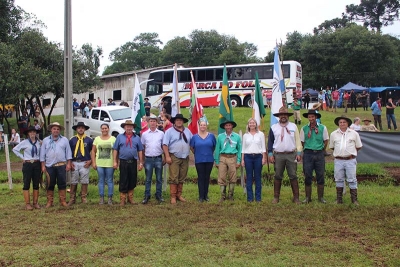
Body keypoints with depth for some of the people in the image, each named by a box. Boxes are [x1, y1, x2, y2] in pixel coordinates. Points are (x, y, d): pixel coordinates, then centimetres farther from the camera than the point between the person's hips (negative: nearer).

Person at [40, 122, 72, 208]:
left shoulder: (64, 140, 8)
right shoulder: (46, 140, 8)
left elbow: (68, 152, 7)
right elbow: (42, 154, 8)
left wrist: (68, 163, -1)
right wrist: (43, 165, 2)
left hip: (61, 165, 0)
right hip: (49, 166, 0)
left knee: (62, 184, 2)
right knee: (50, 184, 4)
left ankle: (62, 201, 9)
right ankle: (49, 201, 12)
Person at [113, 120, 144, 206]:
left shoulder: (137, 138, 8)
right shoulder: (120, 137, 4)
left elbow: (140, 151, 7)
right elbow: (115, 150, 4)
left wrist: (141, 163, 3)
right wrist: (115, 161, -3)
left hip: (133, 162, 2)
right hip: (123, 162, -2)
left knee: (132, 181, 8)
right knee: (123, 181, 0)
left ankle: (130, 198, 23)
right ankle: (122, 199, 9)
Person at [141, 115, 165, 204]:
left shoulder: (161, 133, 4)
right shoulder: (144, 134, 5)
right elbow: (142, 147, 9)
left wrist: (165, 158, 4)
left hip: (158, 158, 0)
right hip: (148, 159, 0)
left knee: (159, 178, 6)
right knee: (148, 179, 6)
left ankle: (159, 195, 16)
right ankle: (147, 196, 13)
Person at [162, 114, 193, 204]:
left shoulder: (187, 131, 13)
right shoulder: (169, 131, -1)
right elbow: (165, 144, -6)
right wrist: (167, 156, -13)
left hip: (185, 158, 4)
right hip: (174, 158, -4)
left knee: (182, 178, 10)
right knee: (174, 178, -6)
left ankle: (179, 195, 21)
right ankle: (173, 196, 1)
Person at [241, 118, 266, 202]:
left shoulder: (260, 134, 7)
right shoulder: (245, 135, 10)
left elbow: (263, 147, 5)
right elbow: (243, 148, 10)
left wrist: (264, 158, -3)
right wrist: (242, 159, 3)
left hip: (258, 156, -1)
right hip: (248, 157, 1)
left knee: (258, 177, 1)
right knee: (249, 178, 1)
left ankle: (258, 197, 7)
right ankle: (250, 197, 6)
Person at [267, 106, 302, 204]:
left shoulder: (293, 126, 8)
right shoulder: (273, 127, 7)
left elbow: (297, 140, 7)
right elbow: (270, 142, 7)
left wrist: (299, 153, 0)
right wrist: (270, 154, -1)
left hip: (291, 155, 0)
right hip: (278, 155, 0)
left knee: (293, 176, 1)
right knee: (278, 176, 5)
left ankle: (296, 197, 7)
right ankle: (276, 197, 12)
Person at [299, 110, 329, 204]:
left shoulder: (323, 128, 2)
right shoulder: (304, 128, 2)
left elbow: (326, 141, 10)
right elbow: (302, 142, 10)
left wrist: (322, 150, 9)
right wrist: (306, 150, 9)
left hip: (319, 153, 0)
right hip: (308, 153, 0)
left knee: (320, 176, 5)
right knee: (307, 176, 2)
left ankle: (321, 197, 15)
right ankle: (308, 197, 11)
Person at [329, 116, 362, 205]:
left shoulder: (354, 133, 3)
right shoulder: (333, 134, 6)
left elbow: (359, 147, 11)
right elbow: (331, 147, 16)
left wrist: (351, 152, 9)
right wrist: (339, 152, 12)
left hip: (350, 160, -2)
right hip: (338, 160, 2)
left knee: (352, 180, 0)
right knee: (339, 180, 8)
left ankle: (354, 199, 7)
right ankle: (339, 199, 16)